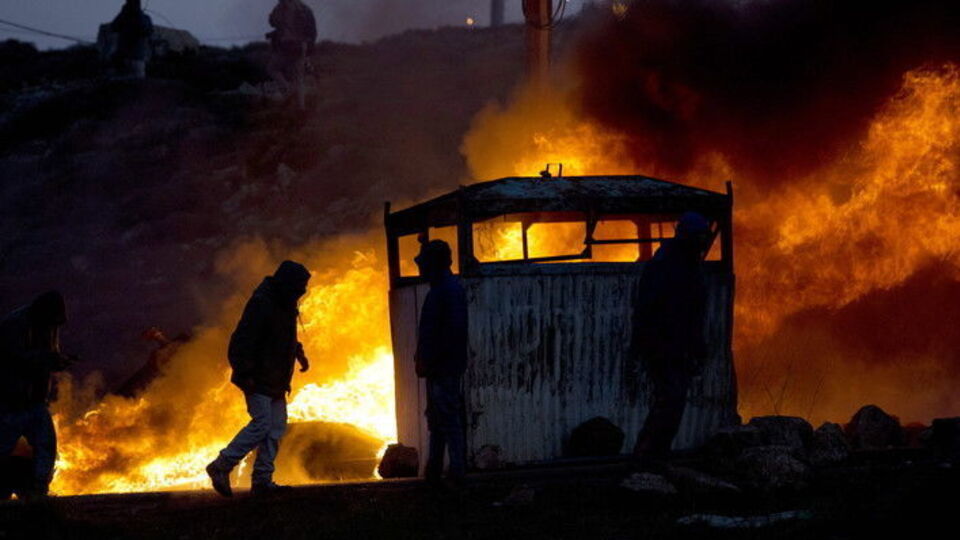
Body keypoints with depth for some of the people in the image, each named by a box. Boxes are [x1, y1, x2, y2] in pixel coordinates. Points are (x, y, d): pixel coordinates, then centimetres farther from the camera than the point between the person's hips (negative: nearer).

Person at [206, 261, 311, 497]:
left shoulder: (284, 303, 11)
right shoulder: (261, 304, -20)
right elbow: (242, 340, -24)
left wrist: (298, 353, 15)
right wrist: (246, 375, -26)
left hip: (276, 381, 10)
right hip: (258, 379, -10)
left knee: (276, 428, 7)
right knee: (261, 424, -14)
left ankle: (263, 480, 10)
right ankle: (221, 467, -7)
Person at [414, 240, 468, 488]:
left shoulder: (448, 290, -15)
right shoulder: (439, 289, 17)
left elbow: (453, 330, -23)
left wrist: (428, 362, -20)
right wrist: (424, 360, 14)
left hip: (445, 367, -11)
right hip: (438, 368, 11)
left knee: (449, 419, -8)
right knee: (436, 420, 14)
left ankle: (457, 473, -7)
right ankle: (434, 472, 19)